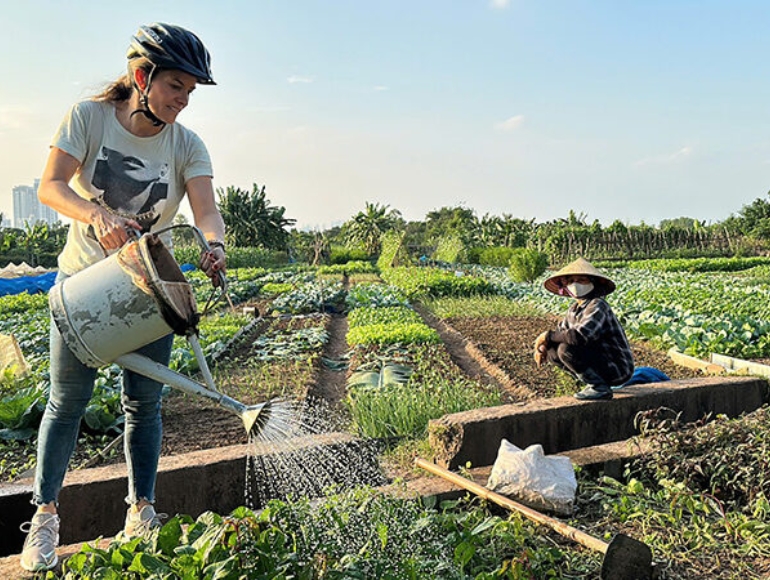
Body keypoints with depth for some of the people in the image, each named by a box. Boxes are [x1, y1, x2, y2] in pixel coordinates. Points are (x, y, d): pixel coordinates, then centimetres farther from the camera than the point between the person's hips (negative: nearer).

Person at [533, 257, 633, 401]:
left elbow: (580, 336, -35)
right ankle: (595, 382, 9)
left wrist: (548, 336, -22)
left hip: (617, 368, -9)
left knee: (566, 349, -26)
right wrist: (543, 347, -5)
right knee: (551, 352, 5)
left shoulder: (597, 306, -21)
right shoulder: (575, 308, 7)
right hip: (599, 361, 9)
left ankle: (600, 388, -11)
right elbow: (561, 330, 16)